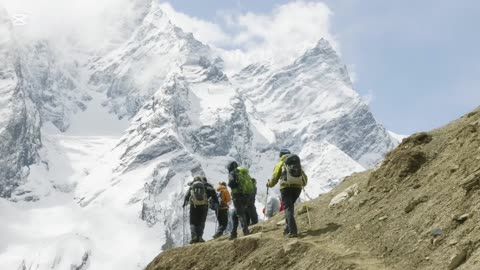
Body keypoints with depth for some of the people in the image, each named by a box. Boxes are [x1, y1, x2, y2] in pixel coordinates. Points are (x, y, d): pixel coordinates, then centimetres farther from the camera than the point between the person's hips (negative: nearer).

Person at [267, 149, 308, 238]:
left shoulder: (281, 164, 10)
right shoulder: (298, 163, 21)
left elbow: (274, 178, 8)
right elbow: (304, 178, 22)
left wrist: (269, 184, 28)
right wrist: (303, 184, 43)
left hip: (286, 187, -4)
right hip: (298, 187, 4)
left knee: (288, 208, -5)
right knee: (290, 206, 23)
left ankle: (293, 231, -18)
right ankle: (288, 227, 18)